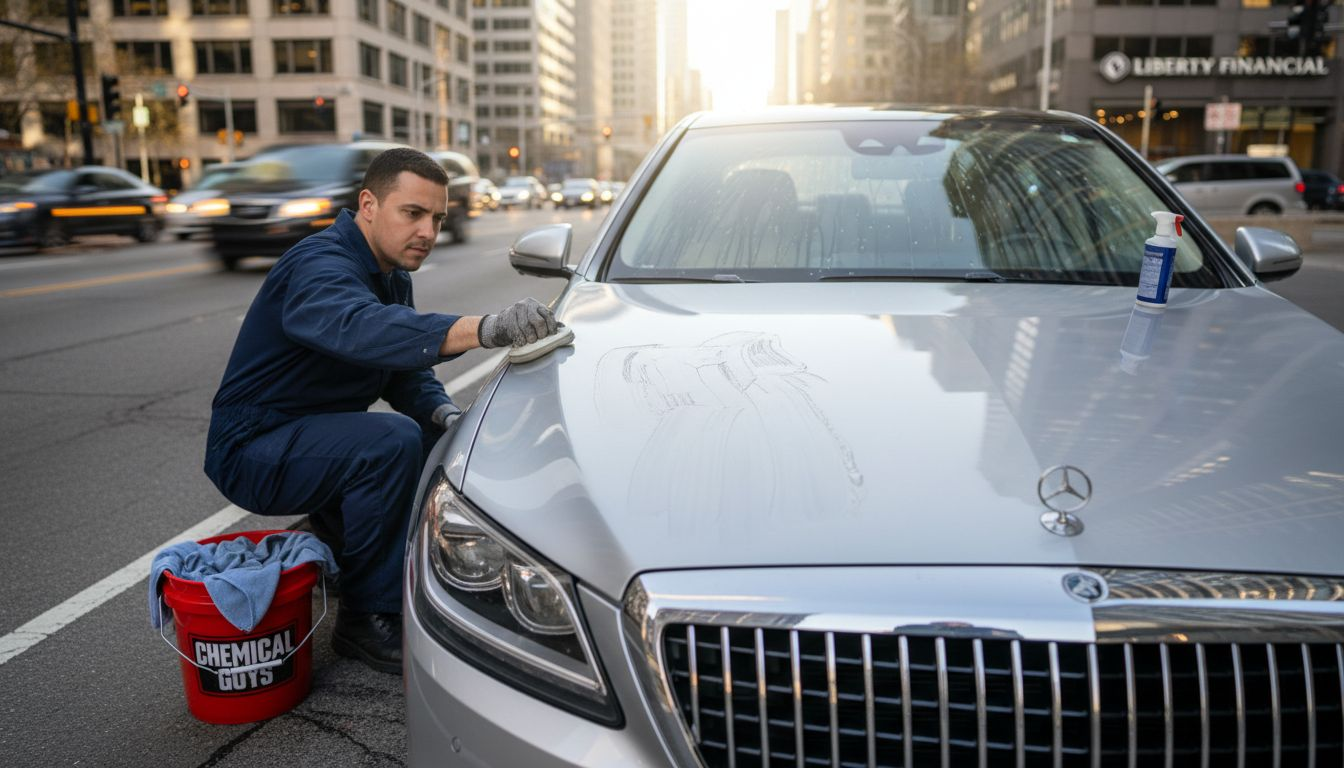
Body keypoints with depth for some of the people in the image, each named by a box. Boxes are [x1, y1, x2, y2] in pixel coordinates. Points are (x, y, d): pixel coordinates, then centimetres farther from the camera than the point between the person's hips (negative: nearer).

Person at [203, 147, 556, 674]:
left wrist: (443, 413, -14)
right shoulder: (320, 267, -24)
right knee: (393, 441, -30)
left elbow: (405, 371, 9)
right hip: (252, 452, -9)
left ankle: (336, 535, 17)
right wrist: (483, 329, -63)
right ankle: (367, 621, -17)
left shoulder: (392, 276, 6)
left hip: (314, 438, 9)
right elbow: (361, 328, -48)